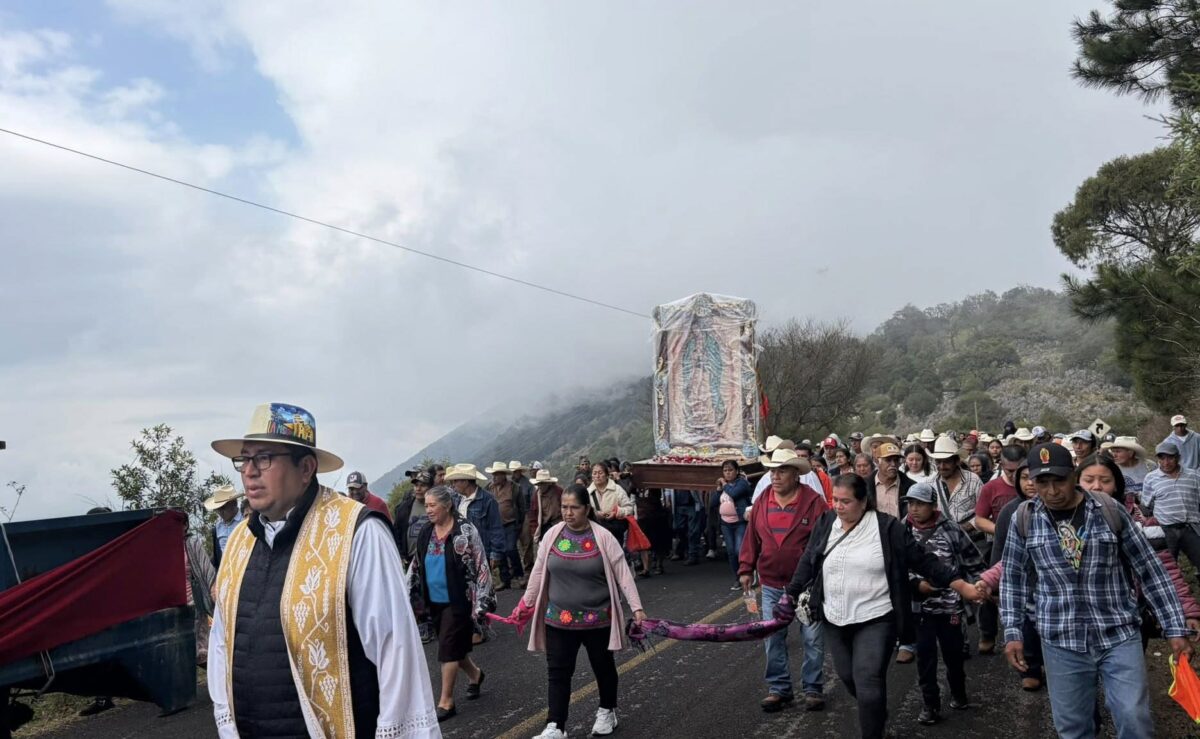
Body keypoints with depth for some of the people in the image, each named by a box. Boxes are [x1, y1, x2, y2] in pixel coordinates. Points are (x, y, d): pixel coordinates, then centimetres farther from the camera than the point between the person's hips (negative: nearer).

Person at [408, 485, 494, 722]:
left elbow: (480, 567, -13)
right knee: (455, 647, 16)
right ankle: (475, 674, 42)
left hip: (457, 600, -6)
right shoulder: (426, 533, 5)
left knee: (448, 649, -3)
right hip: (434, 601, 6)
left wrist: (480, 603, -16)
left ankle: (446, 702, 10)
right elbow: (417, 567, 14)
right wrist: (411, 597, 11)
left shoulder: (465, 531, -14)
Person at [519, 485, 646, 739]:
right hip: (559, 619, 2)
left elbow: (622, 573, -10)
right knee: (557, 672, 4)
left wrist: (636, 607, -14)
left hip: (597, 618, -2)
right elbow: (538, 572, 7)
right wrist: (527, 604, 12)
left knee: (603, 667, 16)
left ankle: (607, 711, 38)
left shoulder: (603, 537, -12)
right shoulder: (553, 535, -3)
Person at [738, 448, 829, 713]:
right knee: (773, 638, 10)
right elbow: (752, 538, 7)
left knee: (812, 638, 8)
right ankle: (779, 688, 24)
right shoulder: (762, 502, 2)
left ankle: (813, 688, 23)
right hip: (772, 584, 4)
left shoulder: (814, 502, -10)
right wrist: (746, 569, 5)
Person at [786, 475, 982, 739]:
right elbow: (808, 563, 8)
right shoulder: (825, 523, 0)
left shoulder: (887, 527, -11)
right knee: (848, 677, 17)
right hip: (835, 620, 5)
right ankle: (876, 715, 46)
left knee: (868, 682, -10)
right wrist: (790, 596, 7)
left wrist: (962, 586, -9)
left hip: (875, 619, -5)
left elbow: (922, 560, -8)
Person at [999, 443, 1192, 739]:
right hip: (1061, 641, 1)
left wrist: (1175, 628, 1)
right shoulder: (1024, 518, -3)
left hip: (1119, 636, -1)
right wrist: (1012, 633, 2)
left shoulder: (1110, 511, -5)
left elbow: (1149, 570, 2)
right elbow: (1013, 577, 7)